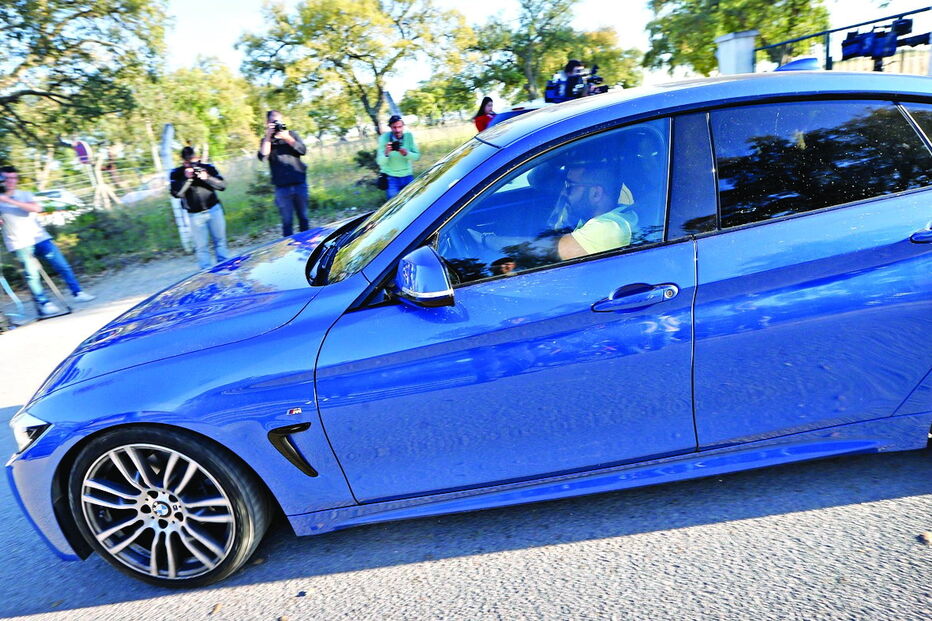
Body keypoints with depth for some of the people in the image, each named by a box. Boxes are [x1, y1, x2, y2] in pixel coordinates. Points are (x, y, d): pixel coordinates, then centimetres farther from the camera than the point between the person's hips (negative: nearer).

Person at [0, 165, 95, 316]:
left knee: (63, 266, 0)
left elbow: (37, 208, -13)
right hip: (20, 244, -2)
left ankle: (77, 293, 11)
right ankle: (44, 304, 2)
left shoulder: (24, 195, 8)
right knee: (32, 275, -6)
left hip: (40, 238, 2)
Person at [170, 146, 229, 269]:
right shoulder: (176, 174, -3)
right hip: (195, 215, -1)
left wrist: (207, 178, -21)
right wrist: (187, 179, -23)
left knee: (220, 240, 9)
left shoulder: (208, 168, 0)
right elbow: (176, 193, -13)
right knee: (201, 246, -1)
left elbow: (222, 185, -5)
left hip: (214, 209, 1)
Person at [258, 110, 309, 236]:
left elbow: (303, 150, -2)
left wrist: (288, 138, -14)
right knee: (287, 221, -3)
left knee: (303, 217, 8)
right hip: (281, 187, -1)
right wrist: (268, 136, -12)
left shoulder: (291, 134, 12)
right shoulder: (266, 140, 9)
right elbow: (262, 156, -9)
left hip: (299, 183, 1)